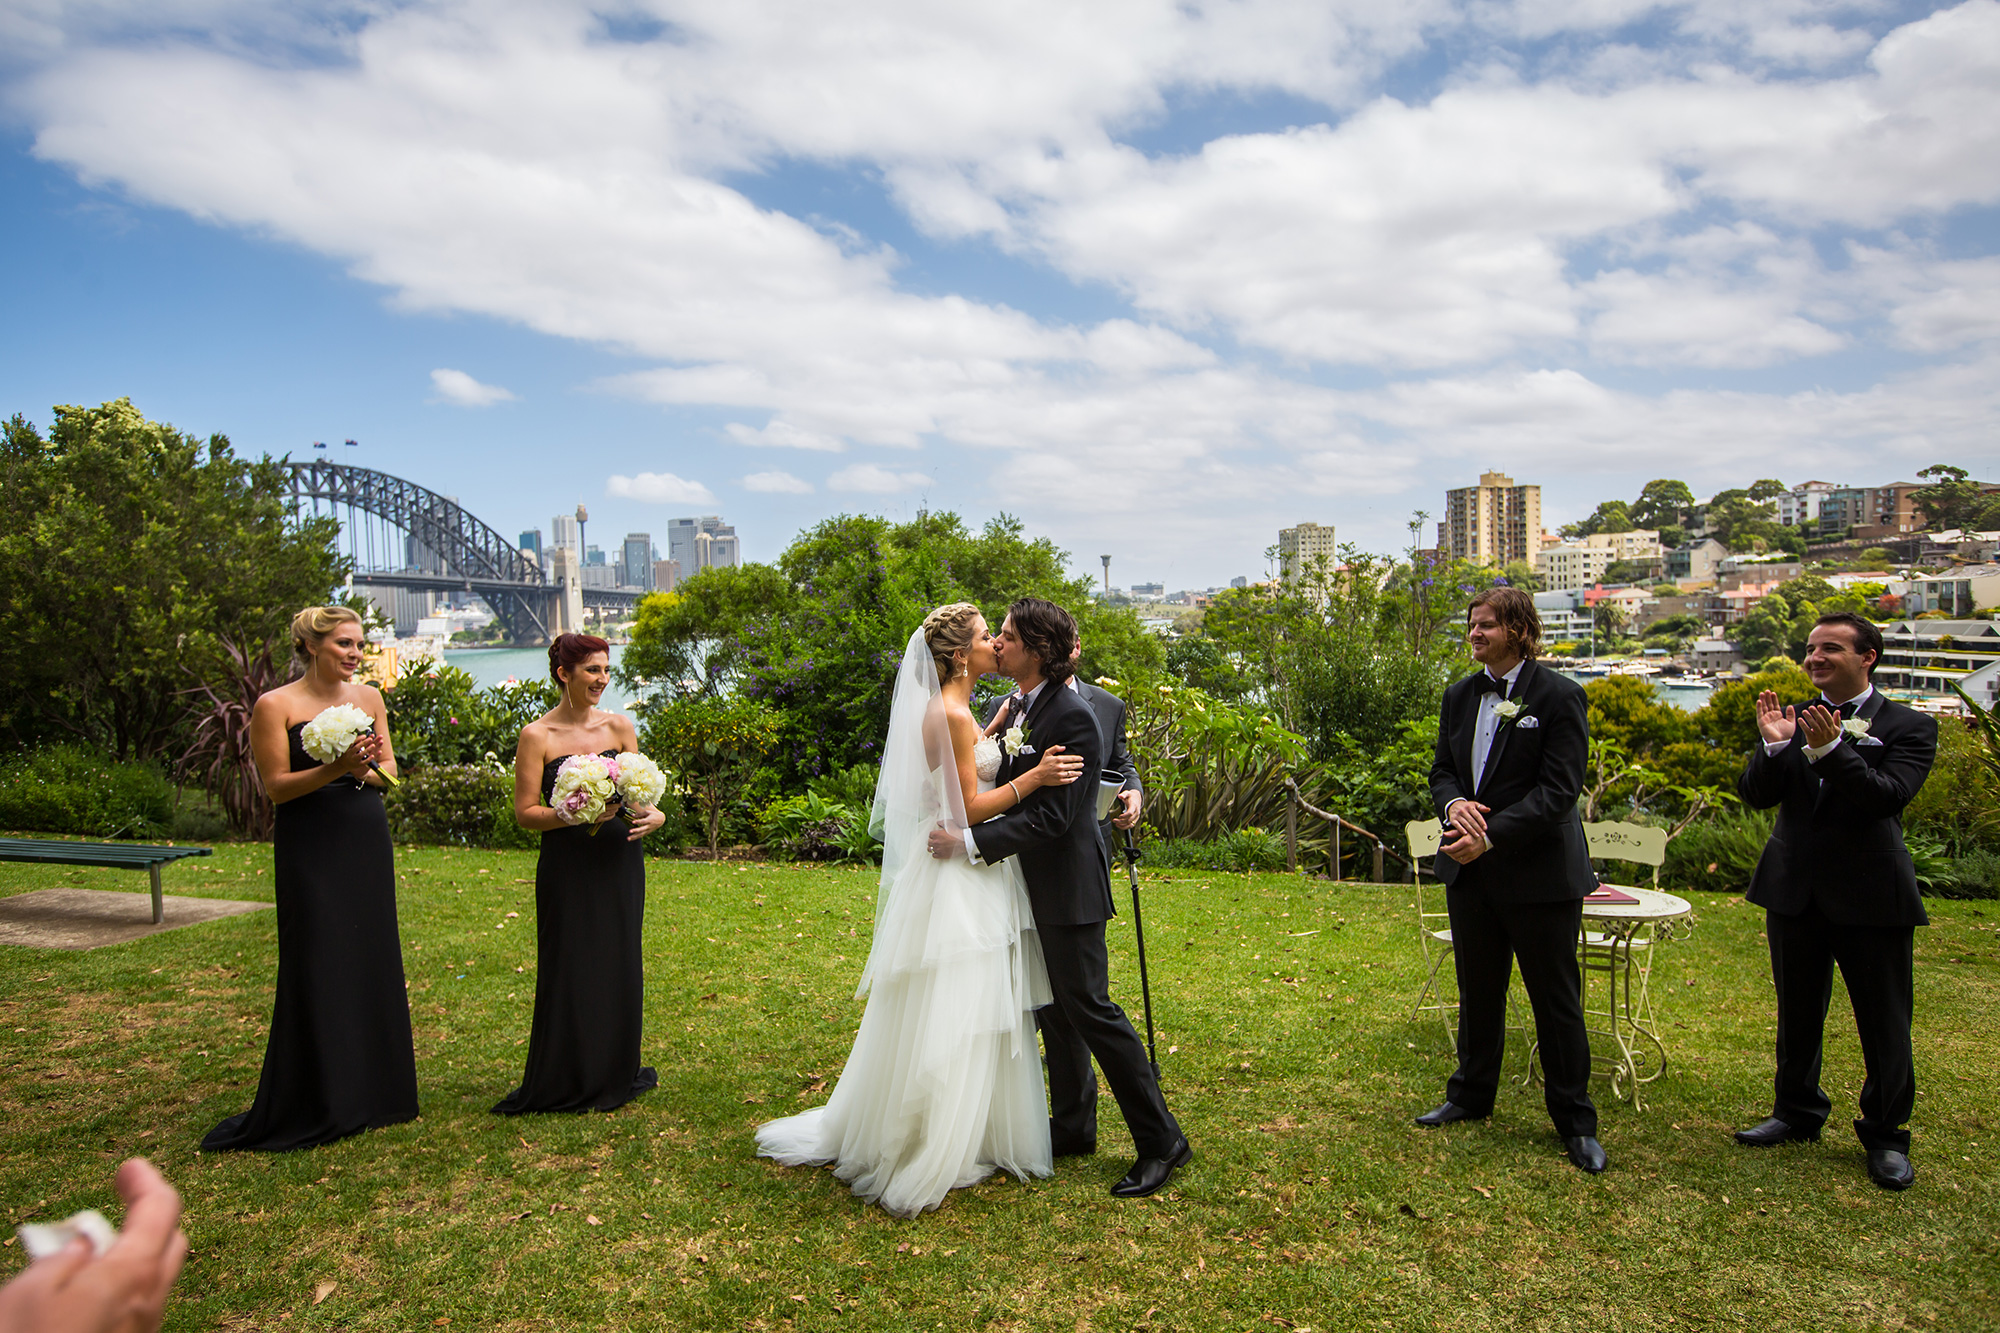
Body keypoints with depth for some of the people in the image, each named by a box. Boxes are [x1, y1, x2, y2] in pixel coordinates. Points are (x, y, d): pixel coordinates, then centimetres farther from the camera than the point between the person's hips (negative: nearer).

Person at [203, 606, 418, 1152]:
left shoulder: (369, 697, 8)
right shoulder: (275, 706, -6)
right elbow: (277, 787, -8)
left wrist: (365, 769, -12)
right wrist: (334, 768, -22)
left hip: (368, 843, 5)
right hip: (310, 848, -4)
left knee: (373, 959, 8)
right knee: (318, 969, -2)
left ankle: (370, 1093, 22)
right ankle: (314, 1106, 12)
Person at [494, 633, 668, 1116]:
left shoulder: (619, 726, 4)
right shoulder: (537, 736, -5)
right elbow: (525, 812, -6)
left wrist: (653, 815, -12)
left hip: (619, 862, 3)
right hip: (567, 868, -3)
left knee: (620, 964, 8)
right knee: (569, 971, 2)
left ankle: (616, 1073, 25)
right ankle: (565, 1082, 18)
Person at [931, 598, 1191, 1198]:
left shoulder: (1072, 717, -20)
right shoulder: (1015, 708, 8)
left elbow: (1050, 817, -24)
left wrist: (968, 843, -24)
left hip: (1068, 885, -9)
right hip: (1036, 886, 9)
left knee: (1089, 1008, -3)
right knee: (1055, 1009, 18)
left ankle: (1161, 1141, 9)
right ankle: (1073, 1125, 34)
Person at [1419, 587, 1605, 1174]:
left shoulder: (1559, 696, -10)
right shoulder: (1460, 695, 10)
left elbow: (1558, 789, -16)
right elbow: (1442, 769, 12)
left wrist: (1491, 835, -23)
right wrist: (1453, 803, -11)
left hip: (1540, 874, -6)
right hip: (1470, 870, 6)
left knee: (1556, 1001, 5)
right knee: (1477, 992, 18)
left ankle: (1575, 1122, 20)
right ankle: (1471, 1095, 34)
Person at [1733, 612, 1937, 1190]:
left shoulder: (1908, 726, -5)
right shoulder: (1794, 720, 5)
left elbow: (1890, 796, -20)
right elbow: (1756, 795, -4)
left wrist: (1831, 749, -30)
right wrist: (1774, 746, -20)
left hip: (1871, 894, -4)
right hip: (1795, 889, 4)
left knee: (1885, 1022, 6)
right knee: (1797, 1012, 17)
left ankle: (1885, 1135, 23)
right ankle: (1797, 1112, 34)